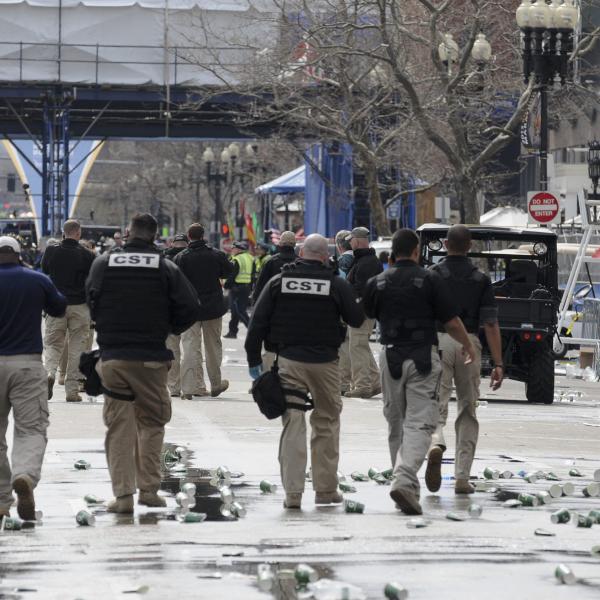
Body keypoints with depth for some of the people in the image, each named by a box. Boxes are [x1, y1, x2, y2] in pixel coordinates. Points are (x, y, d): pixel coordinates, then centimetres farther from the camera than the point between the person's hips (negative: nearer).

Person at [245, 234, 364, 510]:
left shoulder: (278, 282, 2)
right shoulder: (337, 285, -3)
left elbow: (258, 322, 1)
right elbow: (357, 320, 5)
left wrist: (254, 359, 8)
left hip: (289, 360, 1)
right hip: (325, 362, -1)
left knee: (292, 425, 1)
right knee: (326, 424, 12)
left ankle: (292, 491, -7)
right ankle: (326, 489, 15)